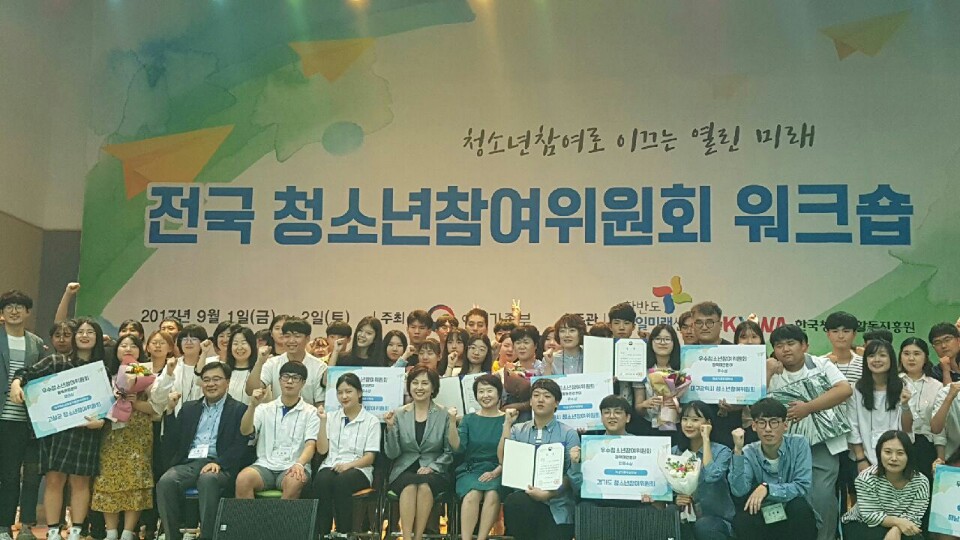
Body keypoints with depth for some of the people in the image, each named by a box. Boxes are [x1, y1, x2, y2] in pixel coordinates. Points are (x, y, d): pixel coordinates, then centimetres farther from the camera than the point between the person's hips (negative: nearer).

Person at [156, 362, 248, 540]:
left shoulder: (239, 410, 10)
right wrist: (170, 411, 6)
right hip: (188, 463, 4)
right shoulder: (189, 408, 24)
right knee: (165, 482, -28)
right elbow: (170, 447, 15)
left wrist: (218, 463, -20)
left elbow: (240, 447, -2)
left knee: (208, 480, -37)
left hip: (219, 467, -4)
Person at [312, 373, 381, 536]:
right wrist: (323, 421, -2)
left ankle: (344, 533, -30)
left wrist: (349, 465, -18)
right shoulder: (331, 417, 18)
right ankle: (321, 533, -31)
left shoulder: (371, 421, 8)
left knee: (342, 481, -37)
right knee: (322, 481, -34)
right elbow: (322, 450, 6)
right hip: (331, 465, 2)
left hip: (358, 469, -2)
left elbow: (370, 457, 1)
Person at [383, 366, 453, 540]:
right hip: (404, 470, 1)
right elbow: (391, 453, 2)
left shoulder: (444, 415, 3)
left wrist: (431, 467, -9)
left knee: (424, 485, -33)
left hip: (433, 472, 0)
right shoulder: (399, 414, 6)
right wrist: (390, 428, -12)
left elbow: (449, 452, 6)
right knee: (410, 485, -33)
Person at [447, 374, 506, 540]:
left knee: (492, 494, -32)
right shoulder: (469, 419, 13)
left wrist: (495, 473, -13)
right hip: (470, 470, 1)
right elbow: (458, 448, 1)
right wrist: (452, 422, -10)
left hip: (497, 472, -1)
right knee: (472, 494, -30)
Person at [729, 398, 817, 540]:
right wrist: (738, 451, -29)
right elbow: (739, 491, -21)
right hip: (765, 521, 1)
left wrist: (767, 488, -28)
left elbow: (803, 487, -18)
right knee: (741, 519, -28)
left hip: (798, 520, -1)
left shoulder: (798, 444, -8)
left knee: (799, 505, -32)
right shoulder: (749, 453, -5)